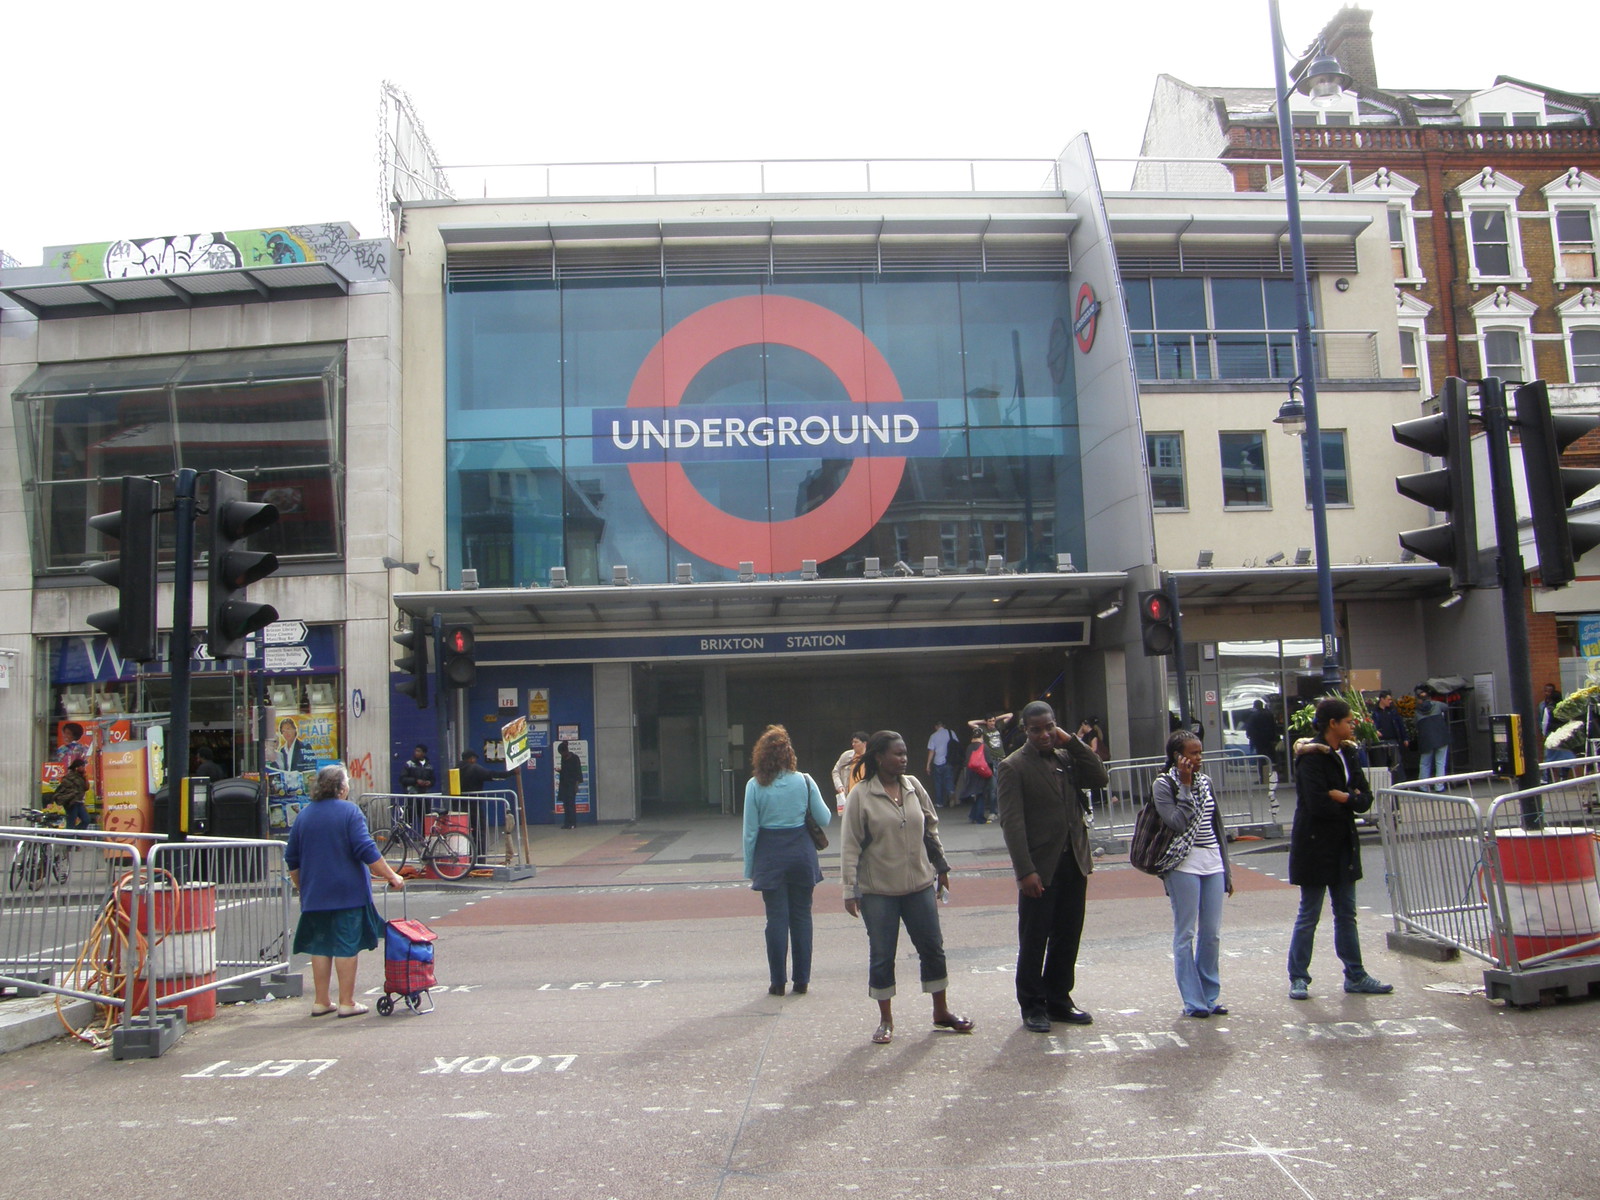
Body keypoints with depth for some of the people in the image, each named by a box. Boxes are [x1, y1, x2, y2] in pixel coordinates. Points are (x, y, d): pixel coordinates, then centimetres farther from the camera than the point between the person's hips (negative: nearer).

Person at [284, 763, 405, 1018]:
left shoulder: (304, 815, 8)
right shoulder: (349, 811, -9)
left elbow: (292, 859, 13)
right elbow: (367, 851, -15)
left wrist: (303, 888, 24)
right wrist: (391, 877, -9)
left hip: (314, 895, 5)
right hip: (348, 892, -5)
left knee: (320, 947, 12)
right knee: (346, 946, 1)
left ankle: (321, 1001, 17)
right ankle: (347, 1003, 5)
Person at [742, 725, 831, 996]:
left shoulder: (755, 786, -7)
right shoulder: (804, 781, -5)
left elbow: (750, 831, -5)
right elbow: (824, 819, -1)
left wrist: (749, 868, 2)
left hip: (770, 857, -1)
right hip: (802, 853, 1)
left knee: (776, 918, 5)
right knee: (801, 917, 10)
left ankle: (778, 982, 10)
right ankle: (802, 980, 15)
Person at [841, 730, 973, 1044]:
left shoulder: (913, 786, 2)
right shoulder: (860, 795, -10)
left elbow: (931, 827, 13)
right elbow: (851, 846, -9)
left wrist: (941, 866, 15)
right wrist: (849, 890, -11)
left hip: (919, 884, 4)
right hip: (877, 890, -4)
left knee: (932, 947, 10)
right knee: (881, 955, 5)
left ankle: (941, 1011, 27)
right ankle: (886, 1020, 21)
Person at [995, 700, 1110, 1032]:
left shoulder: (1067, 757, 11)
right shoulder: (1013, 766, -8)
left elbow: (1100, 778, -3)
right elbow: (1012, 822, -14)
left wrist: (1072, 742, -5)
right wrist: (1025, 871, -20)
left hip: (1074, 863, 6)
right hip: (1041, 868, -5)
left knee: (1068, 938, 13)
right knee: (1033, 942, 4)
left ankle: (1058, 1000, 26)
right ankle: (1032, 1006, 17)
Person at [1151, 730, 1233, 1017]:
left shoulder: (1205, 781, 12)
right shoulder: (1163, 784, -5)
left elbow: (1217, 826, 16)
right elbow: (1177, 823, -17)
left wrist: (1226, 869, 16)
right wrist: (1185, 785, -13)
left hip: (1212, 863, 6)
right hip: (1184, 865, -6)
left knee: (1212, 934, 8)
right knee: (1185, 934, 0)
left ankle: (1210, 996, 19)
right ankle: (1193, 1001, 6)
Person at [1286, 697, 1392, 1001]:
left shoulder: (1347, 753, 9)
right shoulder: (1311, 757, -15)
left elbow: (1365, 798, 3)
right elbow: (1317, 804, -24)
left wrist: (1340, 797, -16)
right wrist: (1350, 800, -8)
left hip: (1343, 843, 7)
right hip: (1314, 842, -7)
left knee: (1346, 913, 14)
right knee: (1309, 914, 1)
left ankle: (1355, 976, 22)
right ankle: (1298, 978, 10)